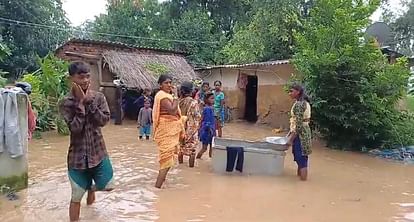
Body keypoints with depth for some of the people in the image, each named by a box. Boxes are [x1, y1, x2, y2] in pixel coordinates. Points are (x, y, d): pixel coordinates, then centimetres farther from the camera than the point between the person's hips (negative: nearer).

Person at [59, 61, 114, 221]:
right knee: (76, 197, 6)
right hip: (78, 155, -2)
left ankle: (91, 188, 43)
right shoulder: (66, 103, -9)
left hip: (98, 151, 2)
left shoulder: (98, 97, -2)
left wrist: (89, 101, -17)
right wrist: (81, 102, -19)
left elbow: (104, 120, -13)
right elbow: (75, 127, -20)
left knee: (108, 186, 9)